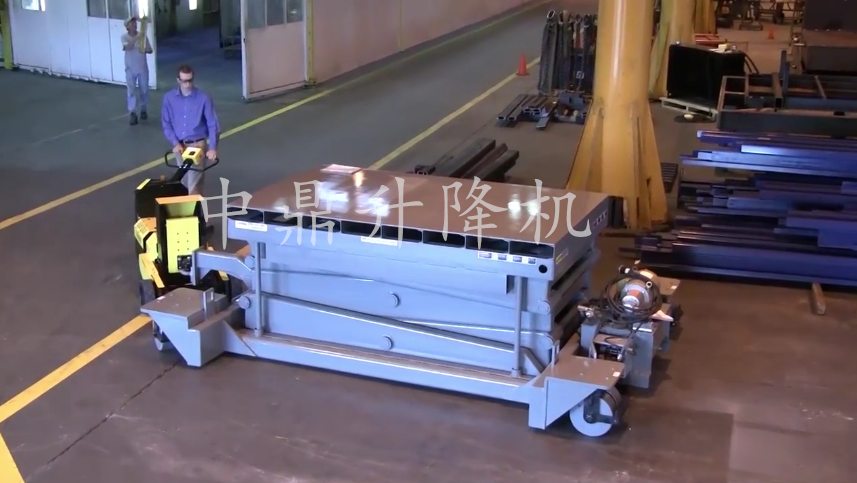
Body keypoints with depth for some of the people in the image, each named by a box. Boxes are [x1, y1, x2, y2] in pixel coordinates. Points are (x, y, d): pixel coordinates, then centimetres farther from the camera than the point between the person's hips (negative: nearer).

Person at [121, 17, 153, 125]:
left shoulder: (143, 36, -2)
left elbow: (150, 50, 1)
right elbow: (126, 47, -26)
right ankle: (132, 113, 1)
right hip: (130, 69, -2)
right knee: (131, 91, -1)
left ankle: (143, 110, 28)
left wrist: (145, 49, -22)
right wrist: (136, 37, -35)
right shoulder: (124, 36, -7)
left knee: (144, 90, 11)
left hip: (142, 68, 2)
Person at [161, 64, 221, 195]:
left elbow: (213, 125, -10)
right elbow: (166, 124, 2)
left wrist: (212, 148, -20)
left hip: (197, 144, -4)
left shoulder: (203, 98, -11)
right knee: (184, 182, 14)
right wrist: (175, 143, -10)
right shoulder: (169, 98, -3)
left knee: (194, 184, -10)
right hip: (180, 145, 4)